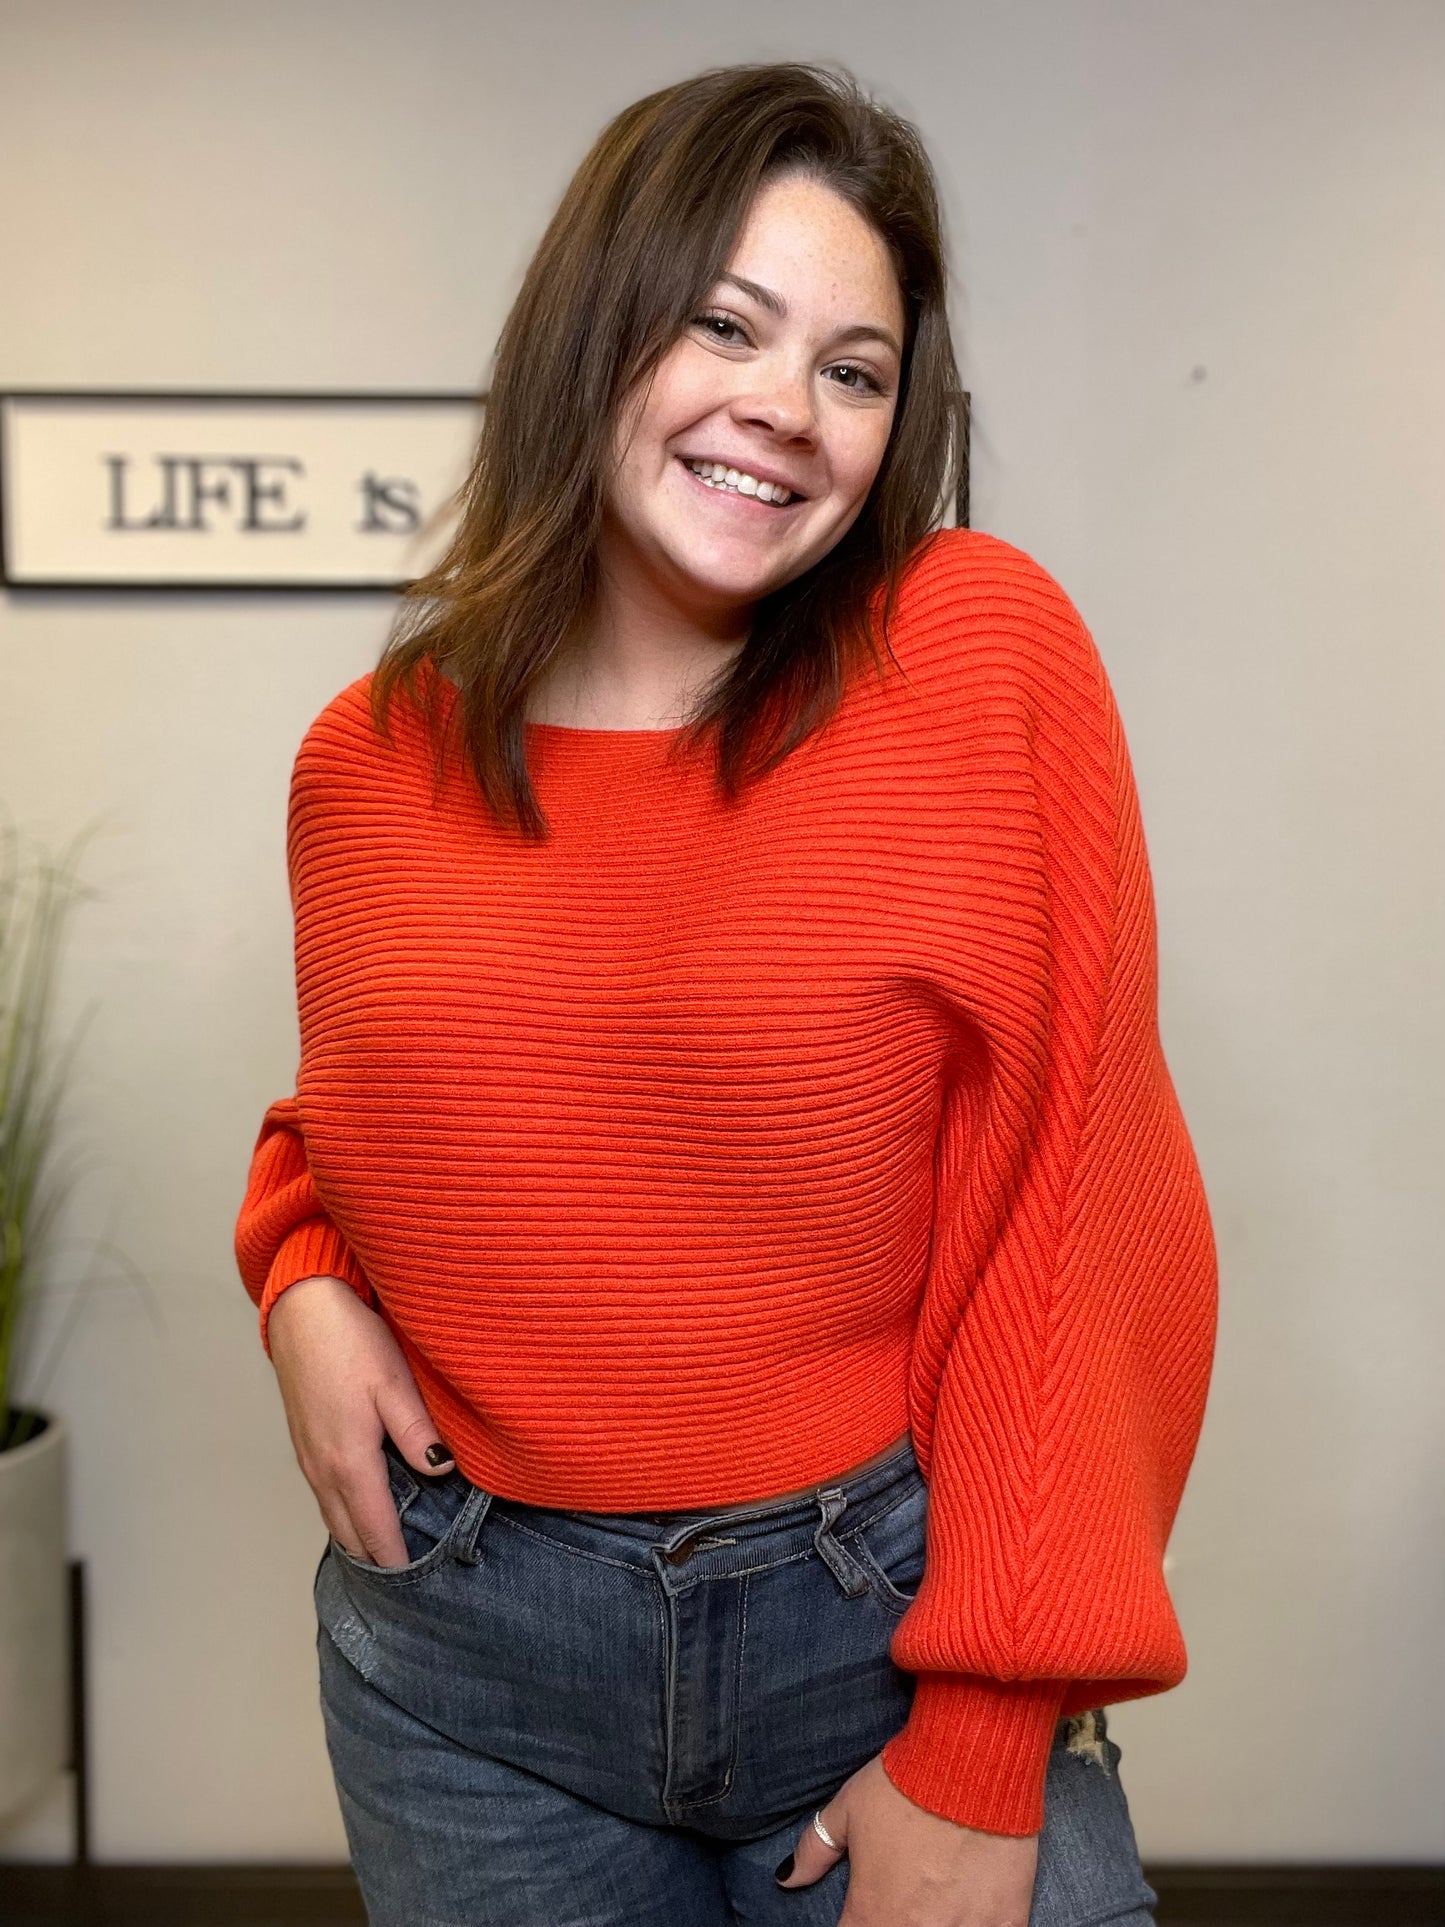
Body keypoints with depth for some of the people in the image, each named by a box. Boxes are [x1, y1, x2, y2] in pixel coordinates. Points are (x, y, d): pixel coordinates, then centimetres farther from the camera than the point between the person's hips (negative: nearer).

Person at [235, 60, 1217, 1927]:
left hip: (893, 1626, -3)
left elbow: (1077, 1203, -12)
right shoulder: (367, 761, -1)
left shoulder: (985, 654, -12)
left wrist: (981, 1762, -13)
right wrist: (304, 1284, -6)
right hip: (467, 1657, 4)